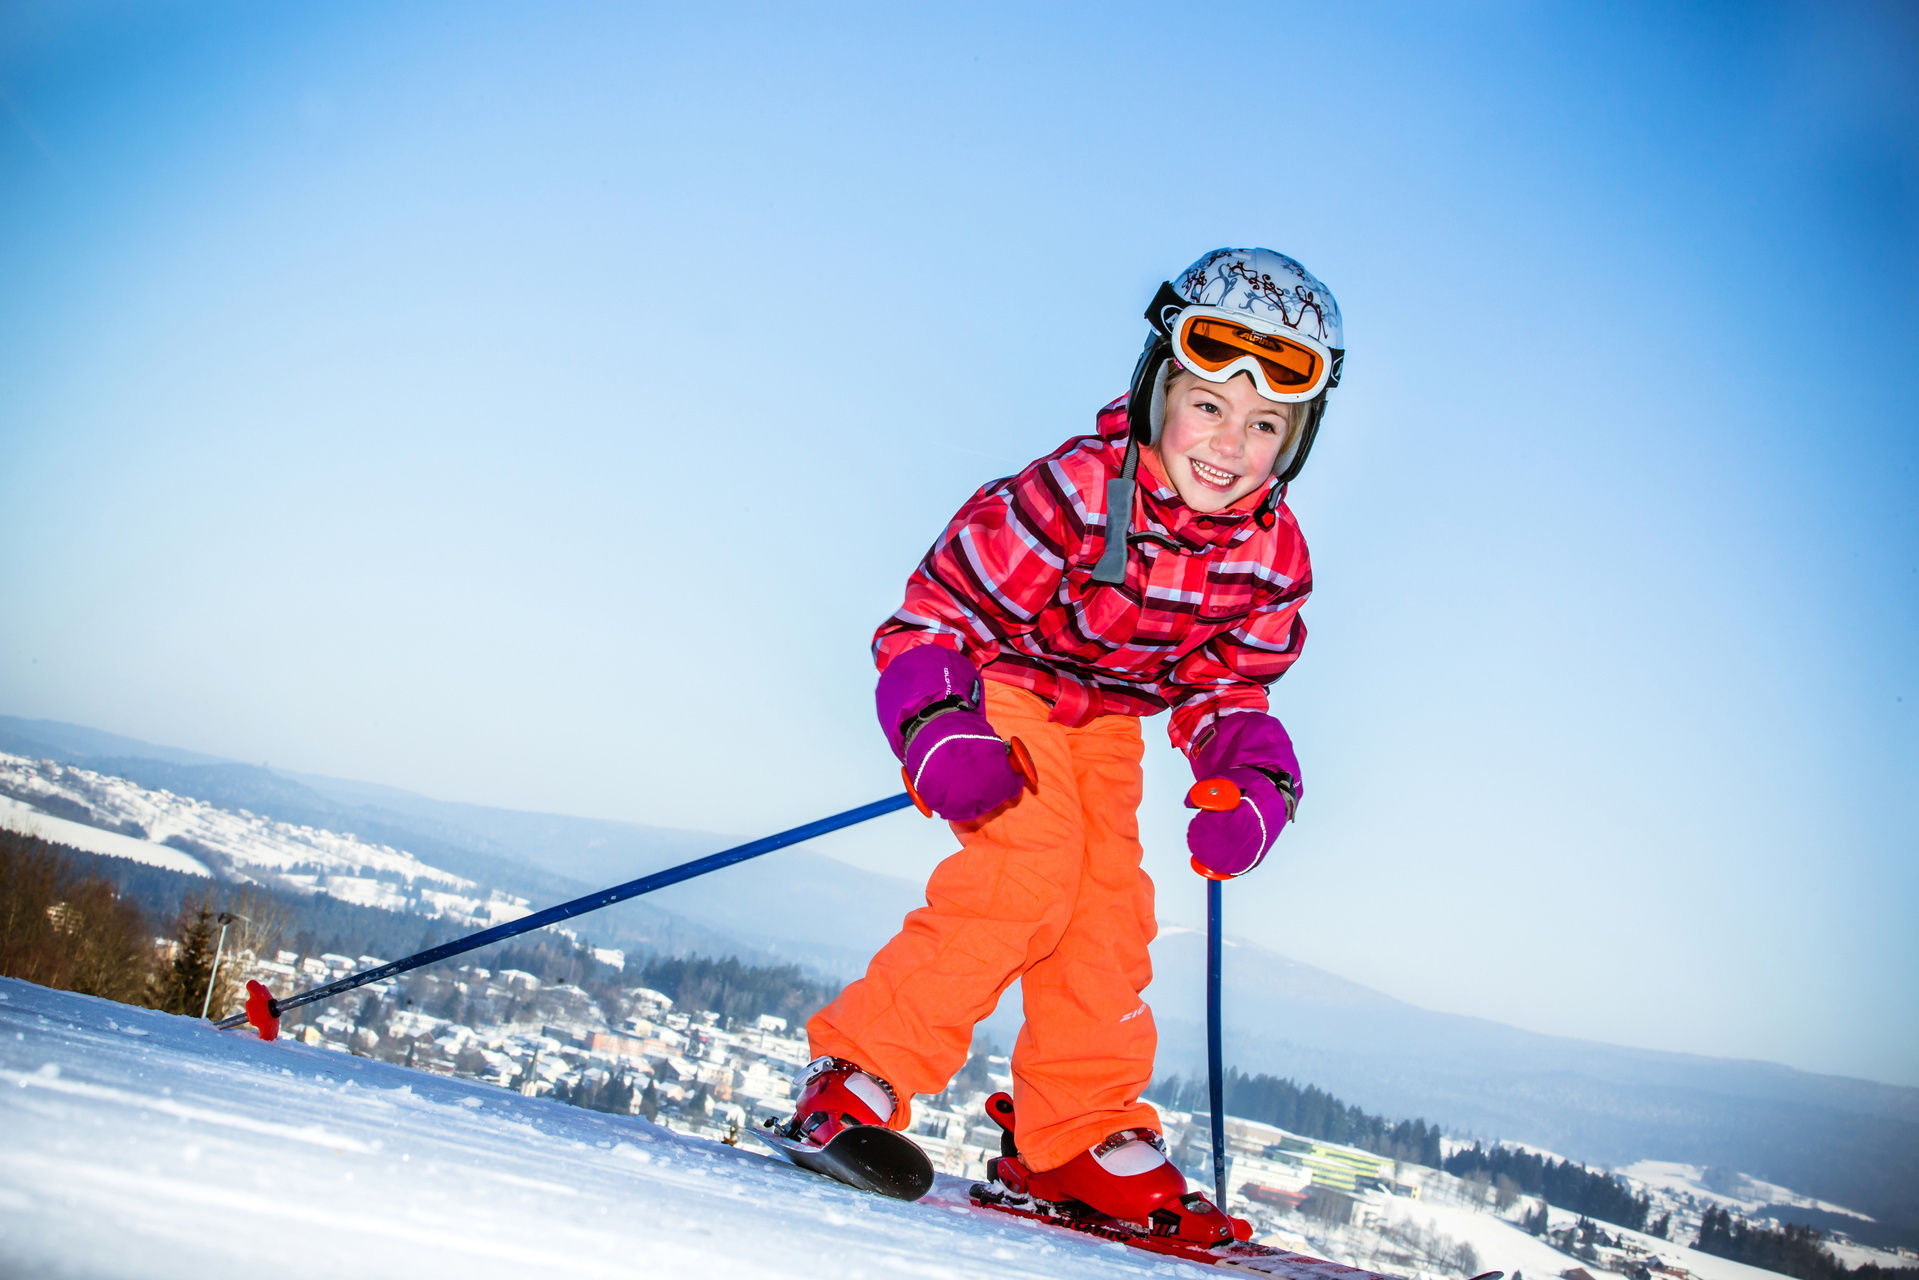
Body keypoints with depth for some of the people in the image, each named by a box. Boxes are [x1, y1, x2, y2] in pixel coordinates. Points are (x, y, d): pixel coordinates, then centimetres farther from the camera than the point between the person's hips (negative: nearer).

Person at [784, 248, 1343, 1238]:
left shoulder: (1272, 554, -15)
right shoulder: (1071, 495, -32)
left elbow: (1225, 688, 0)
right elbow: (933, 618, -26)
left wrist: (1255, 785, -19)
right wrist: (939, 735, -41)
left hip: (1105, 721, 6)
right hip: (998, 685, -6)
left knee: (1107, 904, 1)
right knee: (1028, 862, -24)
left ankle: (1084, 1133, 16)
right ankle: (861, 1074, -16)